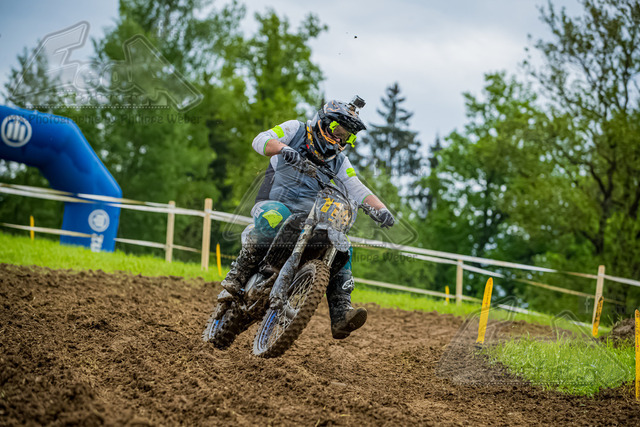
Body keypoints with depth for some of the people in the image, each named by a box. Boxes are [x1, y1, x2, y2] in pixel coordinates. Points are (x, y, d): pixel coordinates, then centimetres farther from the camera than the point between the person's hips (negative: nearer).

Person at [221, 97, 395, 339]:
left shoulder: (339, 162, 14)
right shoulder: (295, 130, 0)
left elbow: (357, 189, 3)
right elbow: (260, 140, -15)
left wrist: (380, 209, -18)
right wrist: (283, 148, -38)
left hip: (309, 219, 5)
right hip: (273, 203, -5)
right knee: (275, 215, -40)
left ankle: (341, 315, -20)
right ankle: (239, 272, -29)